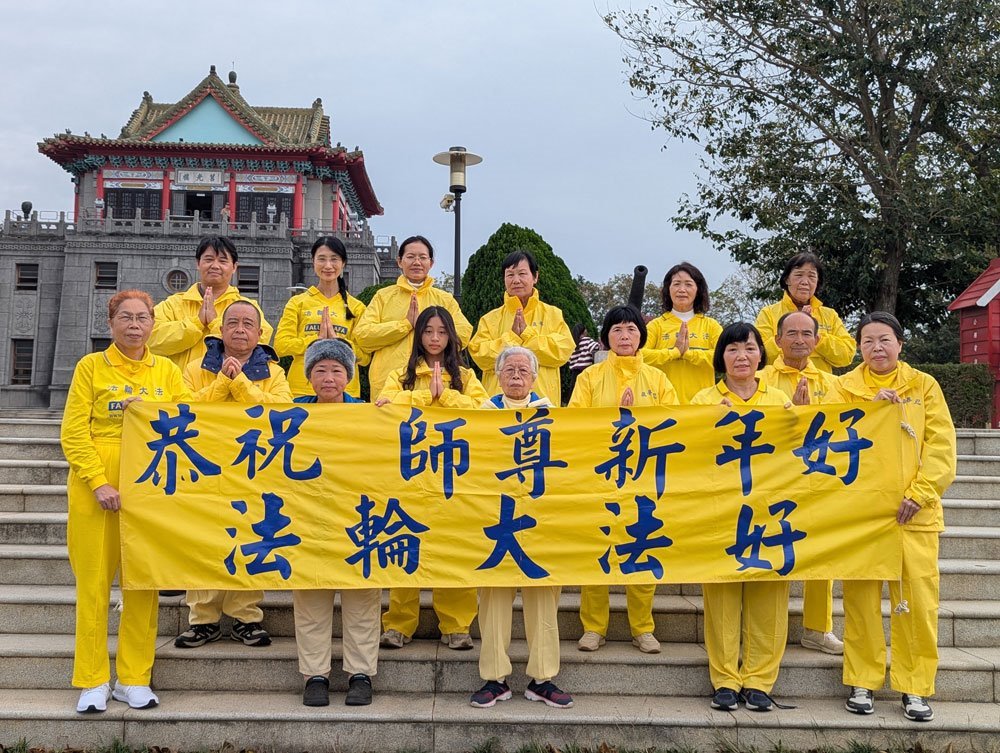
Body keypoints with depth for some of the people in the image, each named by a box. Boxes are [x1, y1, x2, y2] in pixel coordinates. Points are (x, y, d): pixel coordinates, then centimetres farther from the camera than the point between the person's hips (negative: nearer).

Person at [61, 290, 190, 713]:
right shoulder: (91, 367, 3)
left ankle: (134, 680, 14)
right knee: (94, 580, 1)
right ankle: (93, 683, 11)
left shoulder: (166, 371, 10)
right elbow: (73, 432, -4)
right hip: (96, 487, -2)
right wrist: (99, 482, -13)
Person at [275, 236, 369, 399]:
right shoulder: (297, 302, 9)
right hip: (302, 390, 0)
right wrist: (317, 339, -11)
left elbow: (365, 357, 4)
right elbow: (280, 345, -1)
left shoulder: (356, 307, 10)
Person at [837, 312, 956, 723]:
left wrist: (920, 494, -9)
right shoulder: (846, 387, 8)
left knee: (917, 598, 0)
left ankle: (915, 688, 13)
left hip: (914, 511, 0)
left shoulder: (924, 385, 7)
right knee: (861, 597, 2)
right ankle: (862, 683, 14)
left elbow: (941, 445, 1)